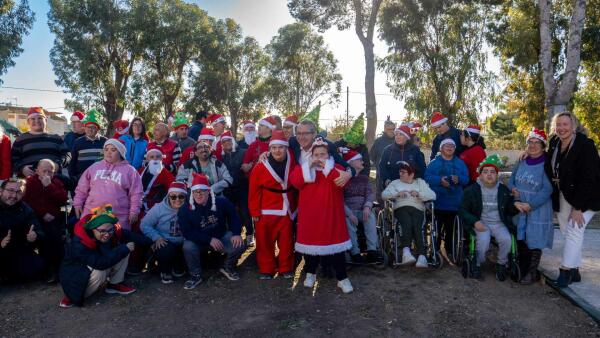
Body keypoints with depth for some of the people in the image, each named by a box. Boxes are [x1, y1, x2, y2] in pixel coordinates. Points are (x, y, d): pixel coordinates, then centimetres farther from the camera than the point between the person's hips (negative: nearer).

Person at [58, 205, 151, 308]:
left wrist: (148, 241, -2)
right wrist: (124, 249, -38)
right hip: (76, 275, -7)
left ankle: (115, 284, 4)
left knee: (123, 249, -8)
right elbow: (100, 263, -43)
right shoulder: (79, 244, -37)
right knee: (99, 274, -38)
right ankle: (72, 296, -10)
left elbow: (127, 235, -2)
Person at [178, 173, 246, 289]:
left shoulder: (221, 202, -12)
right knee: (188, 247, -33)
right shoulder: (184, 211, -17)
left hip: (221, 237, 1)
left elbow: (233, 217, 1)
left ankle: (228, 268, 10)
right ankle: (196, 275, -5)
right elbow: (187, 233, -19)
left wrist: (236, 233, -17)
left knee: (239, 245, -23)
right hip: (199, 242, -1)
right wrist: (209, 240, -27)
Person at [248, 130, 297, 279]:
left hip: (287, 211, 2)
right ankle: (266, 269, 21)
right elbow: (254, 192, -7)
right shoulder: (260, 167, -10)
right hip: (266, 212, -2)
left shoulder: (292, 163, -2)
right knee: (265, 241, 5)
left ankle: (286, 269, 24)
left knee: (286, 241, 9)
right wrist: (255, 212, -7)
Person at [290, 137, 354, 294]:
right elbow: (294, 181, -13)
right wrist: (309, 166, -21)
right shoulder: (304, 167, 6)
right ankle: (310, 273, 31)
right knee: (311, 241, 10)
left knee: (335, 244, 1)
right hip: (310, 214, 1)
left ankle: (342, 278, 11)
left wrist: (327, 167, -21)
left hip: (331, 215, -1)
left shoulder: (336, 168, 3)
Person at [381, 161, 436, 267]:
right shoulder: (395, 183, 27)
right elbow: (384, 195, 10)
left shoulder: (420, 182, 26)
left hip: (417, 209, 0)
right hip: (401, 209, 0)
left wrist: (419, 194, -7)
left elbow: (433, 195, 9)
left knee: (416, 226, -32)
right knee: (407, 223, -35)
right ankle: (406, 251, -51)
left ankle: (421, 255, -45)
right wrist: (397, 193, -6)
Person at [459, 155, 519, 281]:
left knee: (506, 239, -26)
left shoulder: (504, 190, 9)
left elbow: (510, 210, 12)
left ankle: (501, 265, 2)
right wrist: (475, 222, -14)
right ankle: (477, 265, -5)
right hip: (481, 222, -2)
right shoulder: (472, 190, 1)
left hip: (498, 223, 2)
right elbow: (463, 210, 2)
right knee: (483, 239, -31)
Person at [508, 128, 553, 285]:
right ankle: (522, 270, 26)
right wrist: (512, 188, -7)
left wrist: (530, 205, -21)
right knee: (520, 239, 11)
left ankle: (533, 272, 15)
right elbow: (511, 180, 15)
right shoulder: (521, 163, 8)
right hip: (519, 207, 5)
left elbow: (547, 190, -15)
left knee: (535, 240, 1)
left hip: (538, 209, -5)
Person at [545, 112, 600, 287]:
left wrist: (578, 208, -23)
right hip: (562, 196, 7)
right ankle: (574, 272, 18)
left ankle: (565, 270, -7)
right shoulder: (554, 143, 0)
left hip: (585, 197, -6)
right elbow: (550, 171, 17)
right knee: (567, 231, 8)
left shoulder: (585, 145, -19)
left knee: (574, 230, -13)